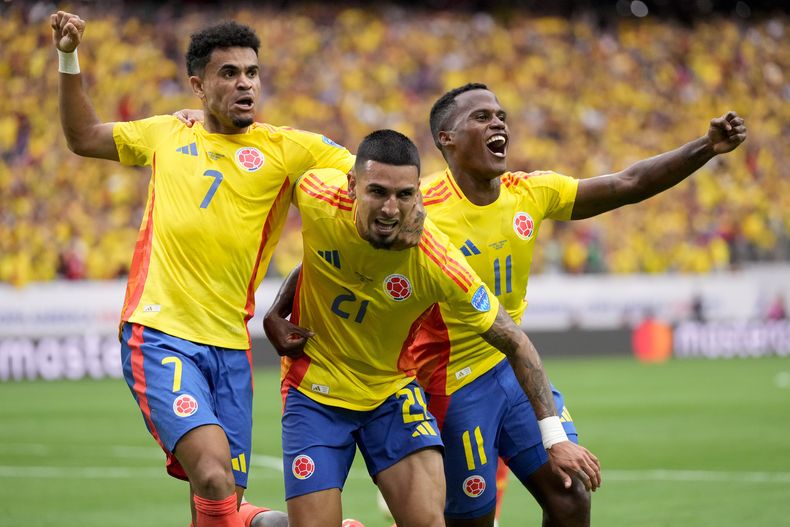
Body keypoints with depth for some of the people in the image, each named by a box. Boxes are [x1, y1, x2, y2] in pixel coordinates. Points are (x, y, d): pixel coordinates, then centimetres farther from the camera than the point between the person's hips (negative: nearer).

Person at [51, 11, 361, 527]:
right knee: (213, 474, -24)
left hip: (230, 345, 1)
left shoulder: (287, 149, 5)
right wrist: (69, 59, 20)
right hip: (159, 334, -1)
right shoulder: (167, 134, 12)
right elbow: (84, 137, 28)